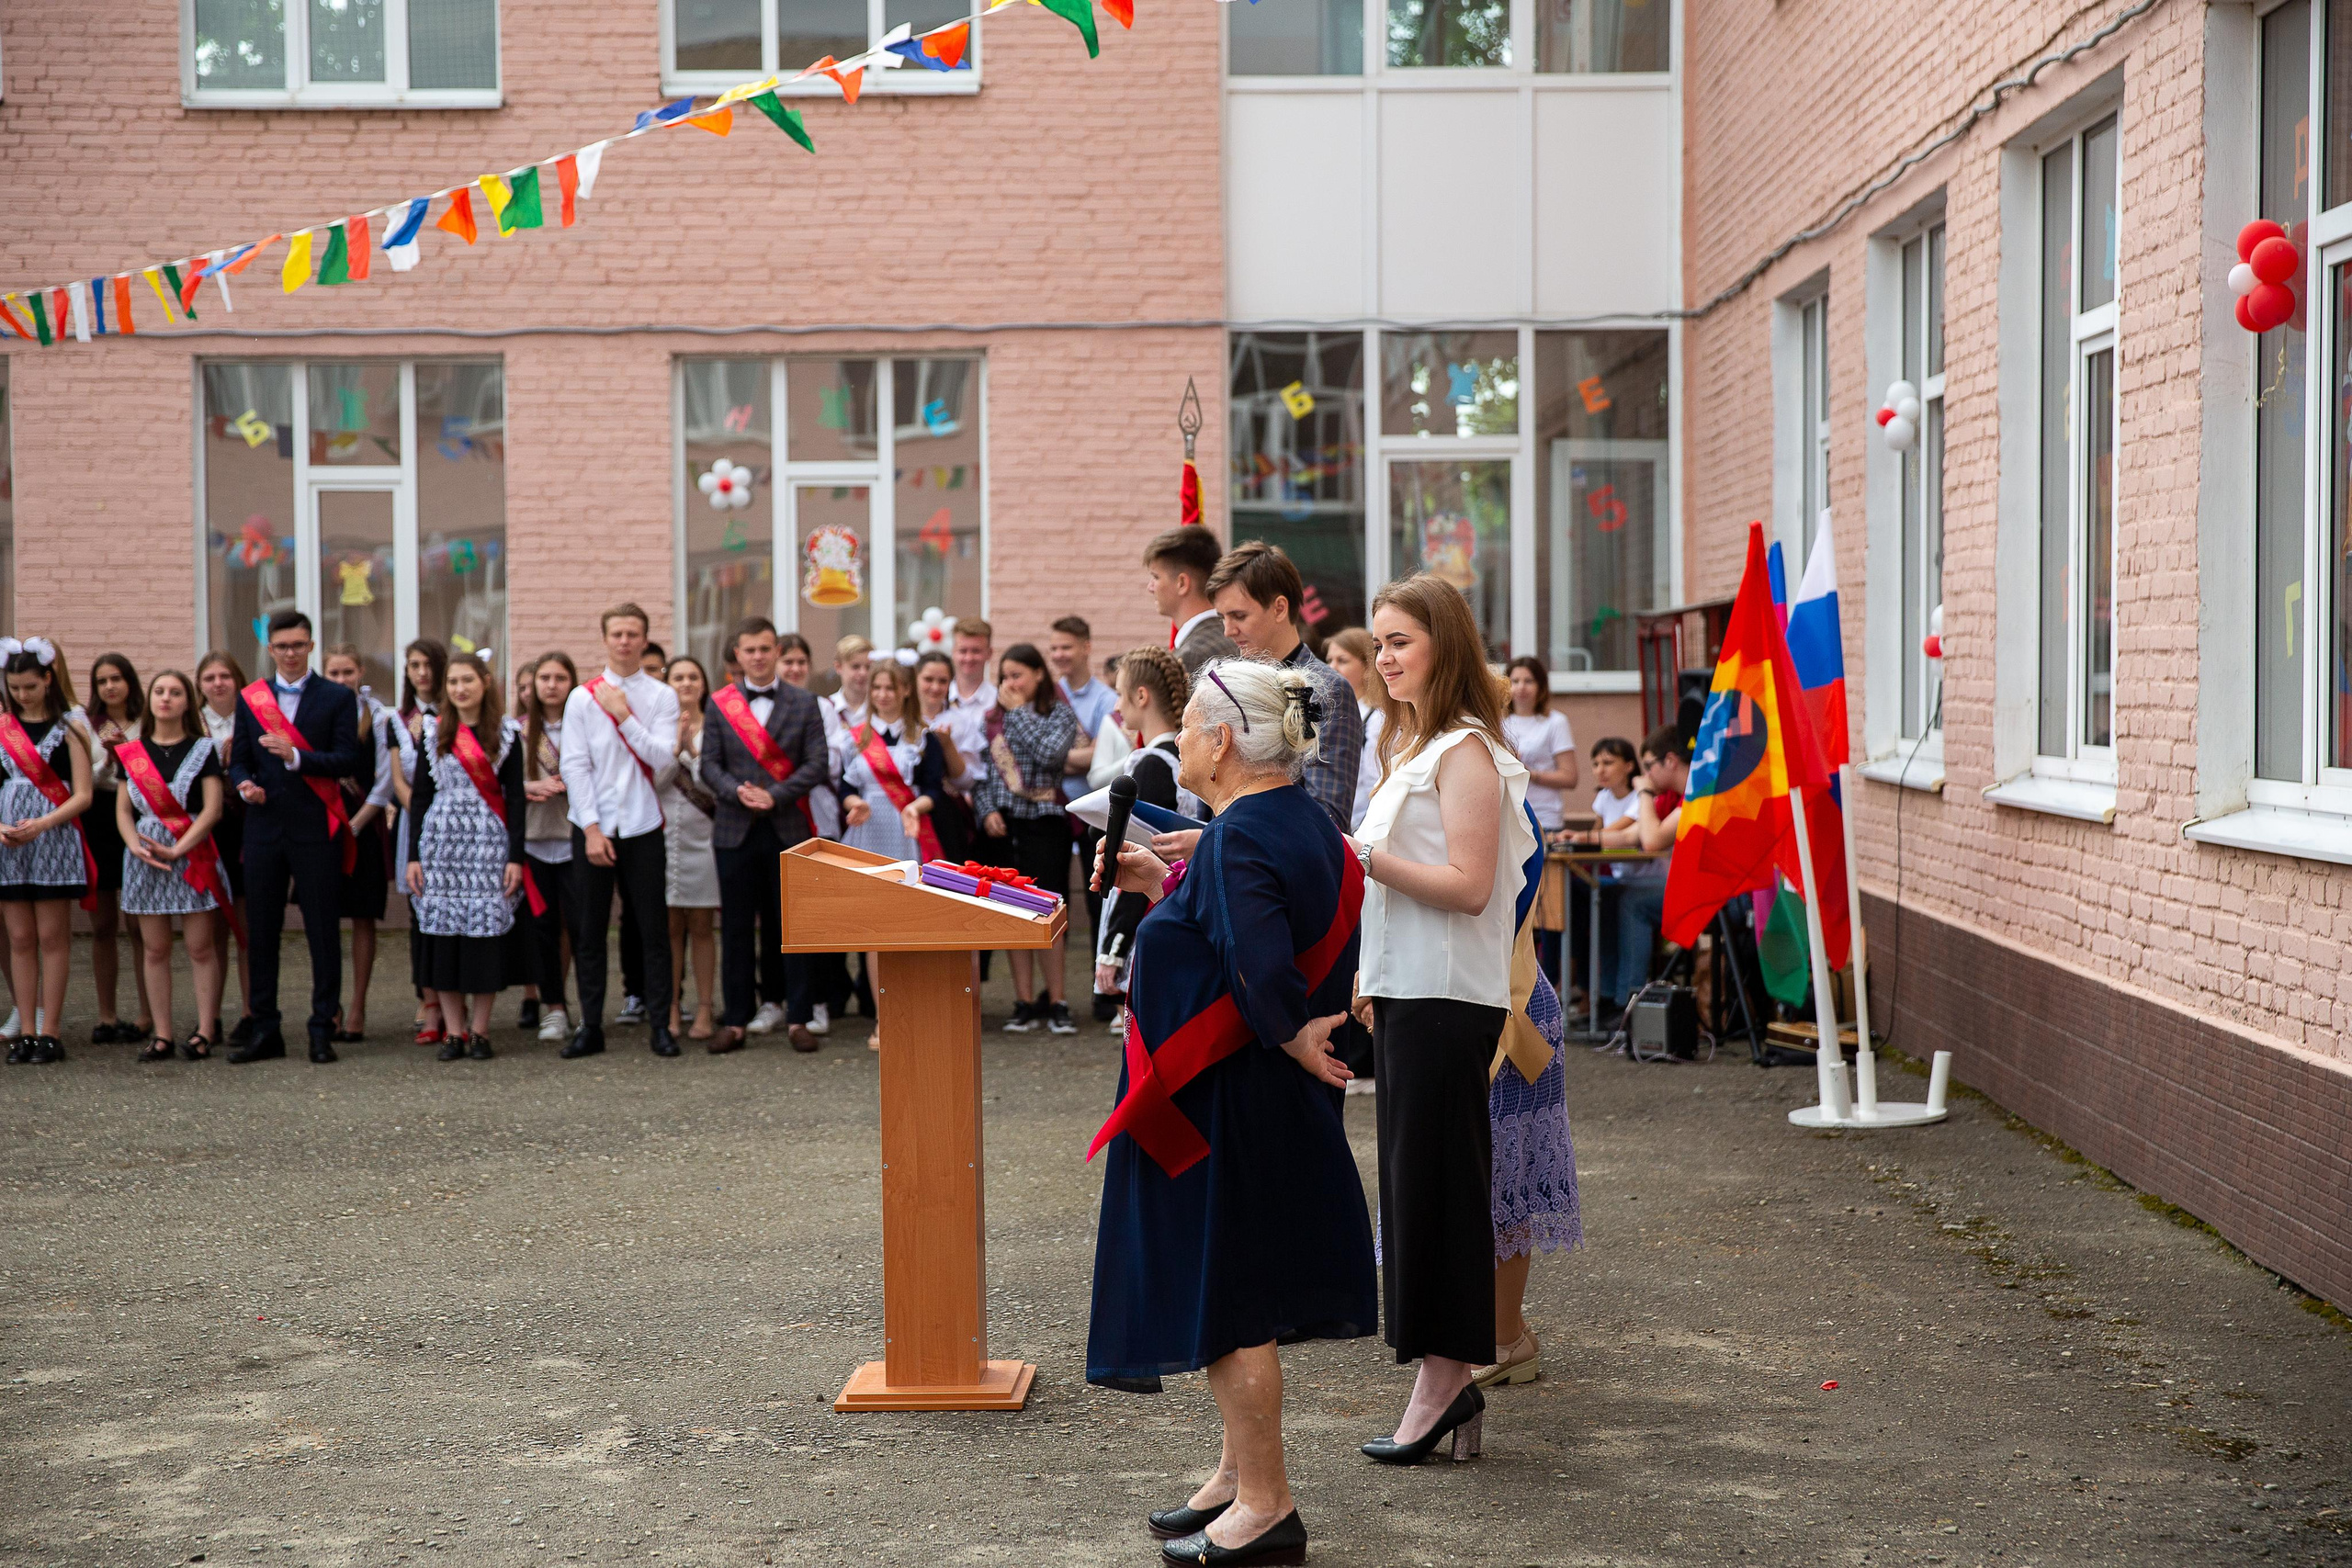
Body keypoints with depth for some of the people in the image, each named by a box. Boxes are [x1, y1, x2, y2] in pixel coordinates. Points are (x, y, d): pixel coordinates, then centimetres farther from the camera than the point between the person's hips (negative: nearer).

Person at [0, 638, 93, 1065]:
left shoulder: (68, 729, 1)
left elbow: (82, 796, -3)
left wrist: (42, 824, -16)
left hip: (55, 843, -3)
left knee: (52, 937, -1)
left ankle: (50, 1031, 2)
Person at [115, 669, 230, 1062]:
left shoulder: (202, 749, 2)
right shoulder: (132, 753, 11)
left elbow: (212, 810, -5)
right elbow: (123, 809, 8)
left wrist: (175, 850, -14)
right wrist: (136, 846, -11)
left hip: (192, 854, -3)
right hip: (145, 858, 3)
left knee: (201, 947, -3)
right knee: (154, 949, 3)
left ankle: (205, 1031, -1)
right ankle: (162, 1034, 7)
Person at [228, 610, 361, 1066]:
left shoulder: (338, 698, 2)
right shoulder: (249, 698, 12)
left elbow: (347, 759, -7)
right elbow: (239, 758, 13)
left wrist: (295, 756, -21)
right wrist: (244, 784, -9)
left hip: (316, 829, -3)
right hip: (263, 828, 3)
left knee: (323, 931, -1)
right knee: (261, 931, 5)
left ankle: (323, 1029, 6)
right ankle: (265, 1031, 12)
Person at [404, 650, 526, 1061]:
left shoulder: (505, 734, 4)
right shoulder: (433, 732, 8)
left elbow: (514, 797, 2)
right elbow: (420, 794, 7)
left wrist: (516, 856, -5)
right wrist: (413, 855, 0)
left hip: (489, 842, -1)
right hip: (441, 841, 1)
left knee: (487, 932, -3)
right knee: (443, 935, 0)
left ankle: (479, 1029, 5)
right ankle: (454, 1031, 6)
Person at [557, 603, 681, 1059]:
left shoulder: (662, 697, 2)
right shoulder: (582, 698, 3)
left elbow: (662, 758, -8)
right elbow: (575, 766, -1)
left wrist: (625, 716, -13)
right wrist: (592, 830, -8)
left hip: (643, 827, -1)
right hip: (592, 827, 1)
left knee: (654, 928, 2)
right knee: (588, 931, 5)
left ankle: (660, 1025, 8)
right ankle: (590, 1026, 13)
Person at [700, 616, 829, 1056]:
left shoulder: (804, 704, 5)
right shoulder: (719, 703, 8)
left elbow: (816, 764, -2)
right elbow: (709, 764, 3)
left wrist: (774, 796, -14)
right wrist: (738, 792, -16)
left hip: (788, 827, -1)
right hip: (735, 830, 1)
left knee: (792, 925, 1)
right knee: (736, 927, 4)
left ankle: (797, 1019, 7)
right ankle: (735, 1021, 9)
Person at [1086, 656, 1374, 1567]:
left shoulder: (1239, 838, -23)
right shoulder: (1303, 822, 7)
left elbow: (1261, 965, -35)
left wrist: (1294, 1039, -19)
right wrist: (1162, 886, 11)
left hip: (1224, 1105, -10)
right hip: (1270, 1106, 10)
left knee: (1223, 1299, 1)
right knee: (1240, 1294, 19)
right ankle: (1241, 1475, 30)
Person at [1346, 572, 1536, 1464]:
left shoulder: (1464, 750, -13)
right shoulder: (1412, 744, 18)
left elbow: (1468, 885, -20)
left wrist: (1365, 857, -23)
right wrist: (1372, 975, 19)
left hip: (1447, 998, -10)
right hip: (1408, 989, 10)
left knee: (1435, 1181, -5)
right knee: (1414, 1181, 10)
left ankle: (1446, 1376, 2)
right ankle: (1446, 1379, 15)